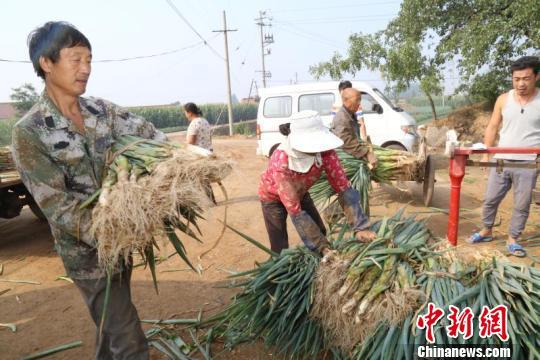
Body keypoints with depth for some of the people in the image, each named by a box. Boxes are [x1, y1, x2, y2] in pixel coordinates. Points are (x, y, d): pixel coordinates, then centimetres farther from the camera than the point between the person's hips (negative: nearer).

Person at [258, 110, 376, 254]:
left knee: (320, 232, 8)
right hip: (273, 196, -4)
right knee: (281, 249, -3)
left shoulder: (325, 152, -29)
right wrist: (323, 247, -38)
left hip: (300, 192, 5)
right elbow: (295, 211, -38)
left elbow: (343, 187, -26)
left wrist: (360, 227, -35)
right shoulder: (281, 161, -41)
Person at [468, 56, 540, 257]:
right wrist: (486, 154, 4)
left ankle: (512, 239, 21)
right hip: (501, 161, 2)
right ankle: (487, 231, 29)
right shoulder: (503, 99, 3)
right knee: (490, 199, 10)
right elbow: (492, 128, 8)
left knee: (522, 205, 7)